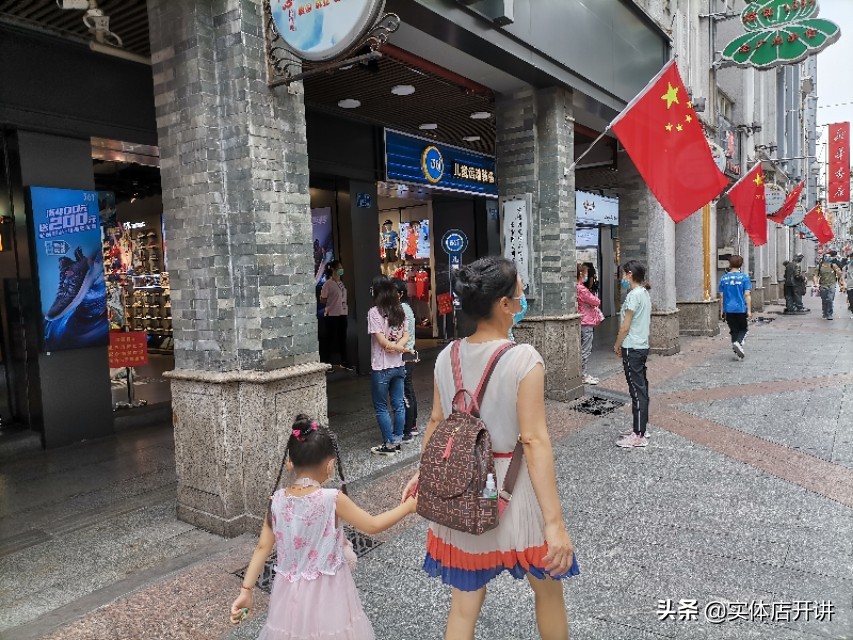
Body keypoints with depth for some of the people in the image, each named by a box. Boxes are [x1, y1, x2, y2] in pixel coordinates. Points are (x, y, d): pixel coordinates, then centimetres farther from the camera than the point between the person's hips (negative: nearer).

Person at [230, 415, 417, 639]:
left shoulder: (277, 500, -8)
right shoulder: (332, 499, -20)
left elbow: (263, 548, -4)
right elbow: (373, 525, -12)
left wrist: (246, 589, 4)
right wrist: (408, 506, -1)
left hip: (292, 593, 4)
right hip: (327, 593, -3)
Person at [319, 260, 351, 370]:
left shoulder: (341, 283, 12)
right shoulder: (328, 283, -11)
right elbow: (322, 300, -11)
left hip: (342, 314, 7)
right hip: (332, 315, -7)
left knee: (342, 337, 13)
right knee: (330, 338, 1)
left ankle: (344, 361, 24)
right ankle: (327, 362, 10)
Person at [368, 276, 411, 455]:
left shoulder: (374, 312, -14)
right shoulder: (400, 311, 6)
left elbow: (381, 340, -17)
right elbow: (406, 335, 1)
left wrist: (397, 348, -6)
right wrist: (398, 347, -14)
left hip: (381, 368, -6)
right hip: (398, 365, 6)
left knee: (381, 407, 6)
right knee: (398, 405, 12)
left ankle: (389, 445, 10)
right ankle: (397, 441, 20)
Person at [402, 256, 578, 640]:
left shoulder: (447, 357, -4)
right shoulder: (524, 359, -19)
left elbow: (437, 422, 6)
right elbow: (534, 440, -23)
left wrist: (423, 472, 21)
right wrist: (554, 521, -21)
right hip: (513, 490, -4)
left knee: (464, 604, 18)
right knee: (548, 591, 23)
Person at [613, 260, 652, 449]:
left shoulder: (634, 295, -17)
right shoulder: (644, 293, 12)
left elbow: (625, 326, -17)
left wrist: (617, 346, -4)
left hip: (632, 349, -10)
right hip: (642, 346, 10)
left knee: (637, 391, -5)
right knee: (641, 388, 14)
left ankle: (638, 436, 1)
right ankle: (640, 429, 24)